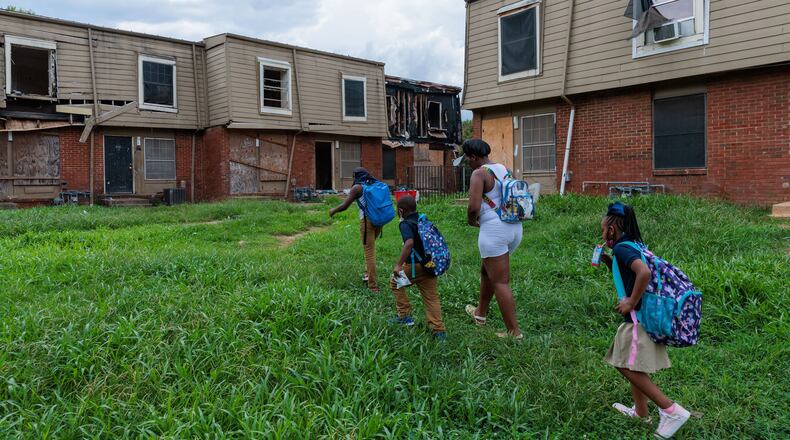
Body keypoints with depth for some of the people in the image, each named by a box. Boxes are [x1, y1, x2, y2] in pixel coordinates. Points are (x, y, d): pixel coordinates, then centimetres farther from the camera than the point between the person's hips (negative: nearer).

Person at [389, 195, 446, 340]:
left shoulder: (406, 224, -10)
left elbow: (409, 243, -28)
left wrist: (398, 265, -28)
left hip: (415, 265, -6)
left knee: (395, 282, 19)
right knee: (431, 297, 8)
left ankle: (405, 316, 20)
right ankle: (439, 330, 0)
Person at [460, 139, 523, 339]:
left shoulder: (479, 173, -12)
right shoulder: (505, 169, 12)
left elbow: (474, 207, -21)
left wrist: (471, 221, -1)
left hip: (494, 230, -9)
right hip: (515, 227, 9)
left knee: (500, 282, -1)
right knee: (487, 271, 26)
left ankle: (514, 332, 3)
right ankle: (480, 313, 43)